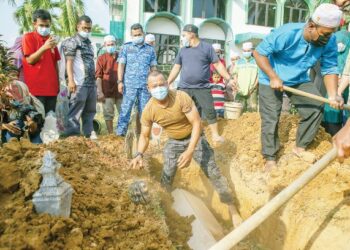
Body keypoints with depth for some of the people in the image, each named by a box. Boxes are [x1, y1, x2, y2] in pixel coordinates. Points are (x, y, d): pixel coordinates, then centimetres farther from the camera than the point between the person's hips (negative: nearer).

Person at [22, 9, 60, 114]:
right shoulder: (28, 37, 0)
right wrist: (44, 47, -21)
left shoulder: (51, 39, 17)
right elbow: (30, 60, -9)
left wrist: (57, 83, 15)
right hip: (36, 88, -5)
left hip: (51, 87, 6)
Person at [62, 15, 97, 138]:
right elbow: (69, 62, -11)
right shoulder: (72, 42, -3)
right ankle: (72, 133, -3)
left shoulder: (89, 43, 20)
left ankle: (89, 132, 21)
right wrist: (71, 80, -20)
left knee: (90, 110, 12)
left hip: (91, 83, 8)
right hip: (79, 83, -8)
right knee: (76, 109, -7)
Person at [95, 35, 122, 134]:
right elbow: (98, 76, -2)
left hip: (120, 90, 2)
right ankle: (111, 134, 13)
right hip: (107, 92, -2)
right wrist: (100, 92, -11)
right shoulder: (101, 58, 2)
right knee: (108, 114, 5)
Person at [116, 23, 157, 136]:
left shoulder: (150, 49, 11)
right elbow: (121, 65, 3)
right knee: (126, 108, -2)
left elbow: (153, 67, 12)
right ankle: (120, 131, 3)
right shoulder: (126, 47, 7)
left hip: (145, 85, 2)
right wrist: (120, 81, -5)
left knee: (144, 110, 8)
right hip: (129, 84, -2)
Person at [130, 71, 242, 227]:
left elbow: (197, 123, -29)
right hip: (173, 142, 3)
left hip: (194, 138, -3)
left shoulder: (181, 98, -32)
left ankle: (233, 211, 11)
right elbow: (144, 136, -8)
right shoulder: (148, 111, -21)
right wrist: (139, 154, -28)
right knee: (166, 178, 2)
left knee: (214, 173, -3)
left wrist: (190, 152, -39)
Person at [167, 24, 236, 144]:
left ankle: (215, 135, 5)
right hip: (184, 88, 3)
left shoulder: (207, 47, 0)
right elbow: (176, 68, 16)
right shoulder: (183, 50, 11)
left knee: (209, 111, -6)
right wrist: (167, 84, 14)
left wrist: (229, 79, -7)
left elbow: (218, 64, 0)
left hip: (203, 88, -3)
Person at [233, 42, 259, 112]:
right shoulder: (238, 62, 14)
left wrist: (253, 88, -7)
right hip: (240, 91, 2)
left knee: (252, 109, -7)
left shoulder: (256, 62, 6)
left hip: (252, 91, -2)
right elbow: (235, 75, 13)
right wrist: (237, 87, -1)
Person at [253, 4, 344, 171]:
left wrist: (333, 95, -28)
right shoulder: (287, 33, -31)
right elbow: (259, 52, -25)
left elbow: (329, 69, -12)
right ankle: (270, 158, 11)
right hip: (271, 79, -5)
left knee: (316, 107, -4)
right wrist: (273, 77, -31)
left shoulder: (329, 41, -18)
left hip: (299, 80, 5)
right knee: (271, 119, -5)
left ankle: (300, 148, 14)